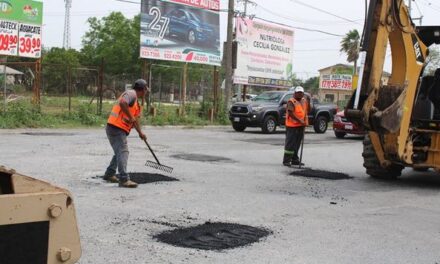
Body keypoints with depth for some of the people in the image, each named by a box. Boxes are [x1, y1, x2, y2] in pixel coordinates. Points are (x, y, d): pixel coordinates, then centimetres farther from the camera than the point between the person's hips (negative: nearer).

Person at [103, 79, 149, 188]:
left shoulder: (135, 101, 23)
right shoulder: (131, 93, -9)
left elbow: (135, 118, 32)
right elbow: (122, 103, -30)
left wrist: (140, 132, 33)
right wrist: (130, 117, -22)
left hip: (114, 129, 10)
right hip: (116, 128, -10)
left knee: (120, 152, 21)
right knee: (123, 152, -16)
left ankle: (109, 174, 32)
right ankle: (124, 179, -22)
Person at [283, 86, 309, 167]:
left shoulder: (304, 101, 12)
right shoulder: (291, 102, -12)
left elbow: (306, 111, 22)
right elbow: (291, 113, -22)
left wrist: (305, 122, 10)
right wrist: (300, 120, -27)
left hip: (301, 126, 7)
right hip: (292, 126, -7)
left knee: (297, 144, 13)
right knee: (290, 143, -7)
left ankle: (295, 160, 21)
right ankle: (286, 160, -3)